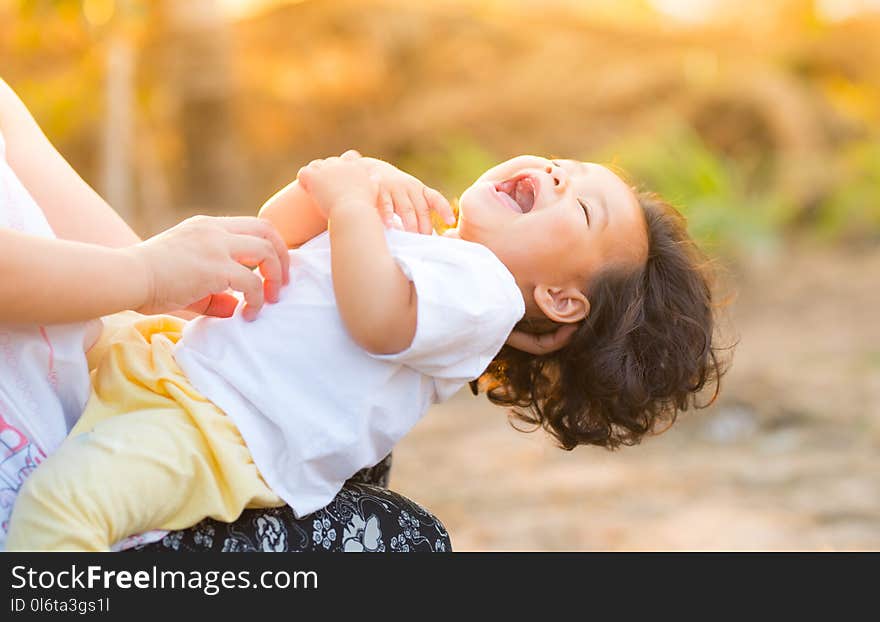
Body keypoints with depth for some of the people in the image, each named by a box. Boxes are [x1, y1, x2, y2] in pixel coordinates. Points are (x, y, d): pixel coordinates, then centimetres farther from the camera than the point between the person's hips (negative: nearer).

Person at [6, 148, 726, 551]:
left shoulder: (485, 288, -8)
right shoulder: (418, 238, 20)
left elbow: (375, 316, -27)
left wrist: (351, 203, -13)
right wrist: (320, 190, 4)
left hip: (214, 430, -10)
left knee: (62, 495, -30)